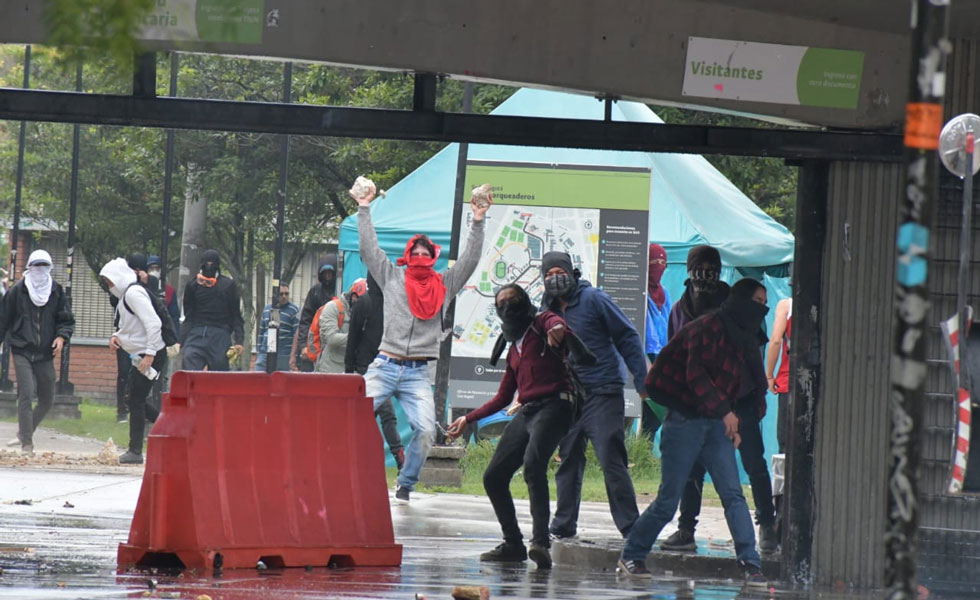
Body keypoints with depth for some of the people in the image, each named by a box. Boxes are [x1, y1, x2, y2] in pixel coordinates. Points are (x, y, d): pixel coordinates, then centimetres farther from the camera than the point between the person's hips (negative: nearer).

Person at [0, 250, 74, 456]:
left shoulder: (57, 291, 5)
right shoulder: (17, 291, -2)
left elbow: (67, 320, 10)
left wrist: (62, 336, -9)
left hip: (45, 353, 4)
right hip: (22, 351, -3)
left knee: (47, 400, 8)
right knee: (26, 394, -16)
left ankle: (24, 434, 30)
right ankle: (26, 444, -12)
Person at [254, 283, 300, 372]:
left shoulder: (294, 310, -2)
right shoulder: (267, 309, 14)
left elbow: (297, 334, -7)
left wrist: (293, 355, -15)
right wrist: (257, 351, 18)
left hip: (283, 356, -5)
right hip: (264, 354, 5)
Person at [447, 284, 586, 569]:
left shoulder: (542, 323, 8)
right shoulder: (514, 350, 28)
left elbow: (555, 322, -19)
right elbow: (502, 398, 32)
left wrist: (557, 329, -44)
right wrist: (468, 419, 31)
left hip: (553, 405, -9)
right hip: (525, 413, 9)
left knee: (533, 463, -30)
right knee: (494, 477, 4)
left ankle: (541, 542, -40)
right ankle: (513, 544, 14)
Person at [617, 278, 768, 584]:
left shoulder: (741, 340, 15)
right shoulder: (708, 327, -10)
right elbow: (695, 374, -20)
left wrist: (734, 427, 12)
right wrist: (724, 411, -26)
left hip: (717, 424, 7)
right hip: (685, 421, -7)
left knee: (733, 495, -7)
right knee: (668, 499, -3)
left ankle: (750, 563, -10)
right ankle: (631, 556, 13)